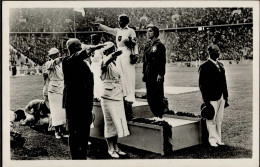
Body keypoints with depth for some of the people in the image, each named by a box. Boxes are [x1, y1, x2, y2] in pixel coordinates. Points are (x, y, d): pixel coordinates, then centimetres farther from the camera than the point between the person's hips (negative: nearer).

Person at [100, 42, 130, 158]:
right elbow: (105, 62, -36)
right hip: (109, 97, -7)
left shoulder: (115, 64, 14)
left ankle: (116, 147, 21)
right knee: (110, 123, -1)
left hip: (118, 98, 8)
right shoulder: (106, 63, -10)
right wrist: (113, 55, -55)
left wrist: (122, 95, 20)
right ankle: (110, 149, 8)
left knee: (117, 123, 11)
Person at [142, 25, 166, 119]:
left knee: (158, 95, -3)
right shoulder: (147, 46, 15)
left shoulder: (159, 45, -6)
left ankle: (160, 116, 4)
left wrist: (160, 74, -16)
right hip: (148, 74, 7)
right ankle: (156, 115, 17)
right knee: (149, 96, 7)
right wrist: (144, 73, 14)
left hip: (156, 74, -7)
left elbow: (162, 61, -10)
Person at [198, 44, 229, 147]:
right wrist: (206, 99, -14)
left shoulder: (221, 65, 14)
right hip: (211, 98, -7)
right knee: (211, 119, 0)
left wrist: (225, 97, 14)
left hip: (221, 97, 7)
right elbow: (202, 84, -10)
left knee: (219, 119, 13)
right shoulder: (204, 67, -7)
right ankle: (212, 139, 12)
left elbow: (224, 82, 18)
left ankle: (218, 139, 22)